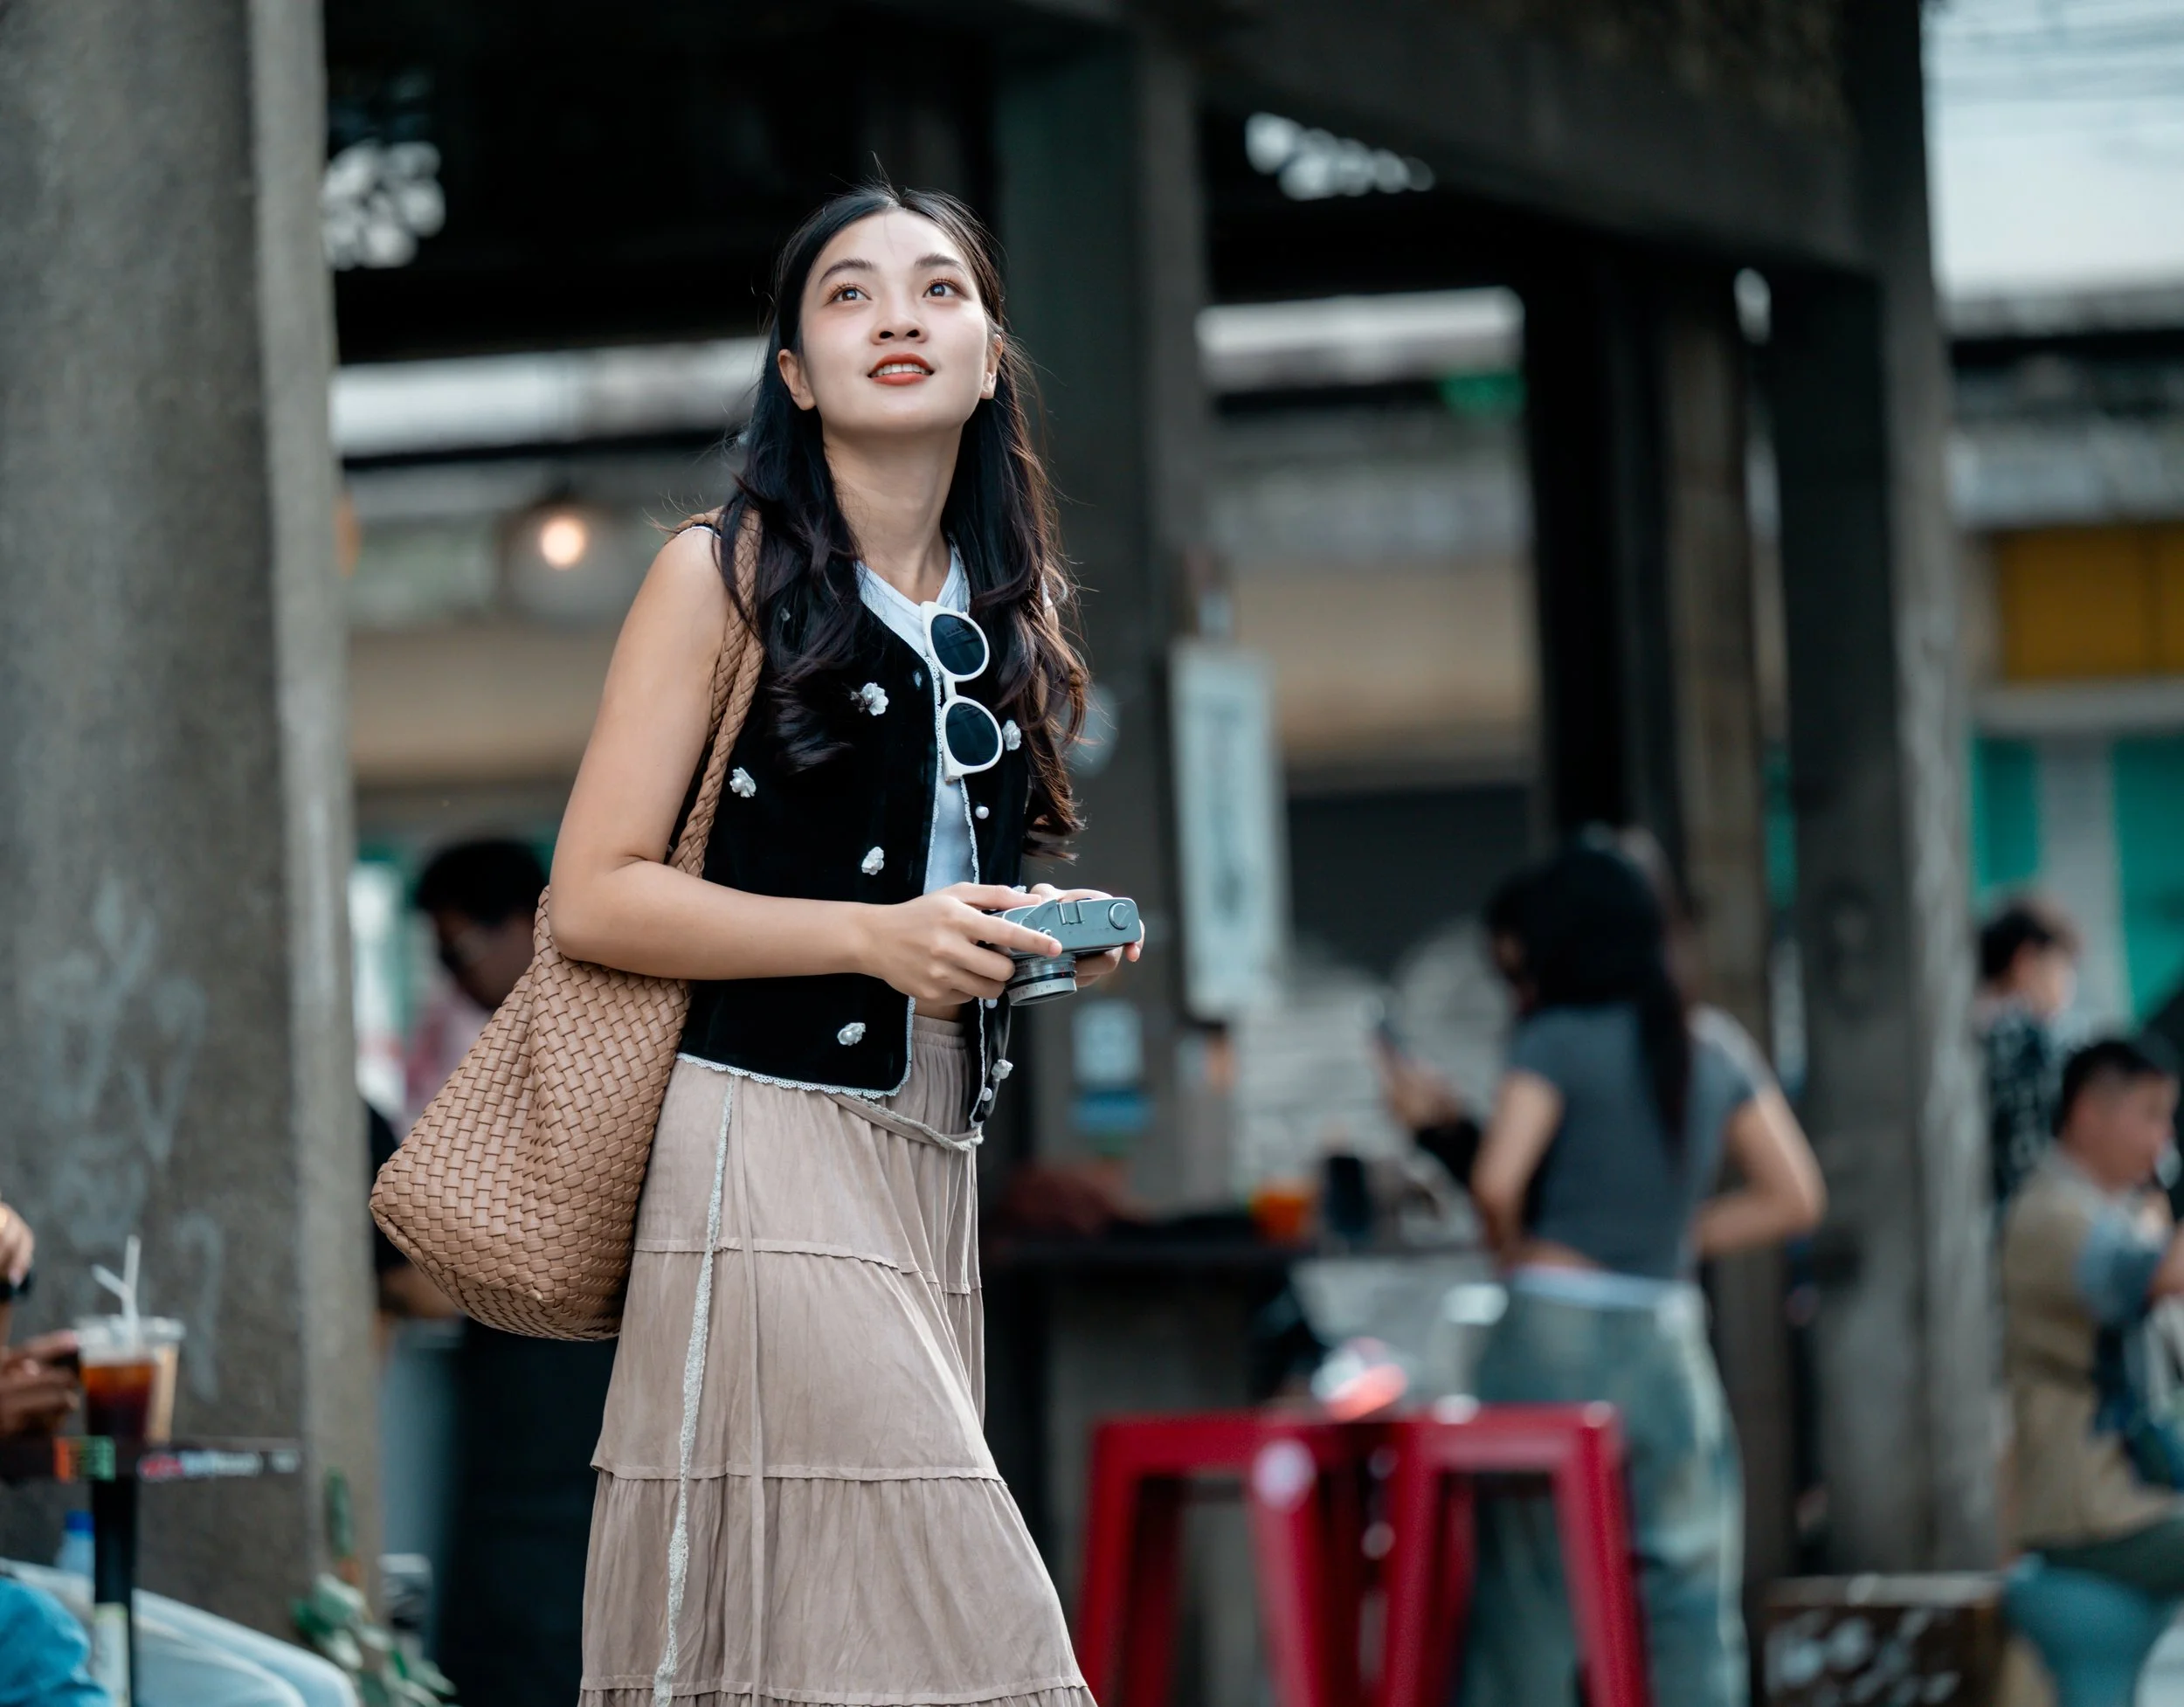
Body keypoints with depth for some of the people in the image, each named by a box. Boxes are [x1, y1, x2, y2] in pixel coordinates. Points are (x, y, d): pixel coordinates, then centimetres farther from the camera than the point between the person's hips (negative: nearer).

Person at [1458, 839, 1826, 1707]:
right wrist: (1680, 1236, 13)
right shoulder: (1716, 1047, 10)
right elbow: (1794, 1196, 13)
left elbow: (1496, 1182, -18)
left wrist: (1515, 1248, 2)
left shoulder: (1556, 1041, -5)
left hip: (1551, 1342, -4)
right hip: (1671, 1349, 4)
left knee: (1524, 1612, 2)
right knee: (1693, 1620, 5)